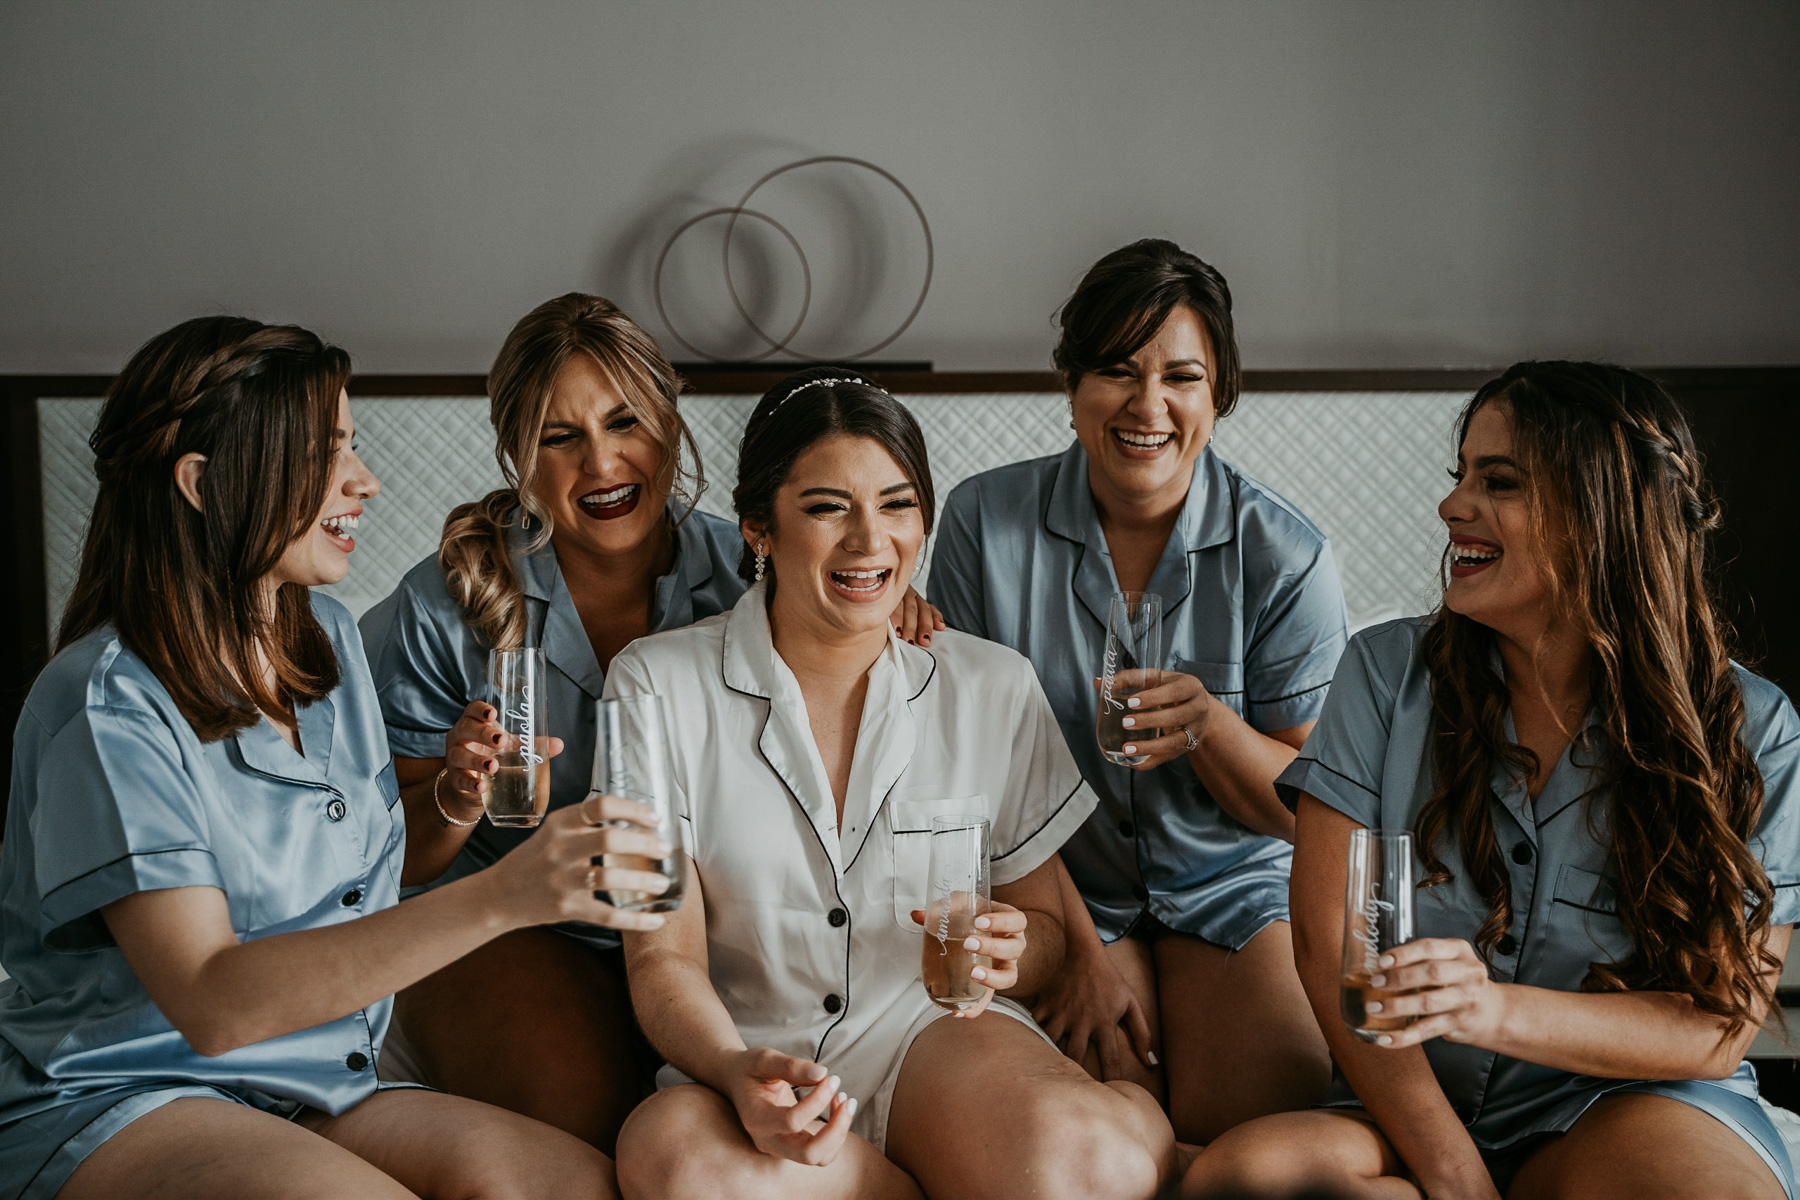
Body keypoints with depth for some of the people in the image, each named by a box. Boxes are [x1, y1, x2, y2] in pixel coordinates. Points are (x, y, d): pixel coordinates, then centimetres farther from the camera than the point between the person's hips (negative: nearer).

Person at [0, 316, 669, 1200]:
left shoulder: (328, 637, 10)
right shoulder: (113, 704, -16)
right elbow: (211, 1003, -25)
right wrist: (497, 899, -34)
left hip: (310, 1097, 7)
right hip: (112, 1102, -6)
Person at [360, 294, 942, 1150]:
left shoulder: (742, 571, -3)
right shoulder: (445, 608, -6)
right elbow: (402, 860, 0)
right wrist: (460, 797, -24)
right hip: (511, 929, -1)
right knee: (578, 1112, -31)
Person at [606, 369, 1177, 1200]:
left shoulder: (993, 688, 5)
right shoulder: (660, 686, -2)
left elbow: (1043, 922, 15)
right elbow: (664, 957, -4)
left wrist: (1011, 954, -11)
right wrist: (739, 1075, -26)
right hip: (746, 1059, 2)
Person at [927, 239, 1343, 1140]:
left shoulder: (1286, 556, -9)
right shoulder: (985, 522, -8)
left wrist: (1207, 725, -28)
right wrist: (1080, 943, -11)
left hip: (1234, 884, 0)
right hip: (1060, 886, 0)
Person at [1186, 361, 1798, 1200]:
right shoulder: (1390, 671, 1)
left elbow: (1719, 1026, -6)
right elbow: (1325, 942, -5)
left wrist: (1497, 1010, -25)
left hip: (1626, 1103, -2)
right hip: (1411, 1102, 3)